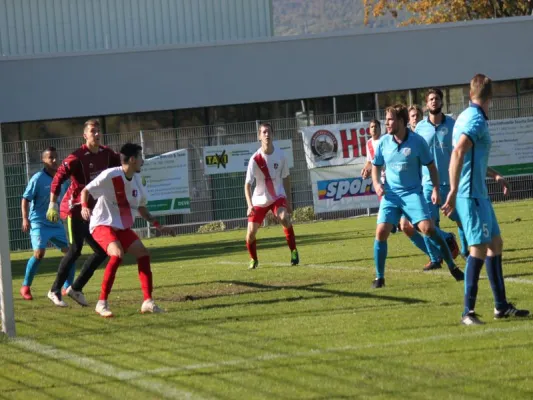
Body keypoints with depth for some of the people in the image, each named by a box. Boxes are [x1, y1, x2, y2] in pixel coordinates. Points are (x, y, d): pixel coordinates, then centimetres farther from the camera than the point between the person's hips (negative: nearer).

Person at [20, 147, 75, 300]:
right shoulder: (38, 178, -10)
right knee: (39, 253, -21)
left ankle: (68, 287, 11)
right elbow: (26, 199, -10)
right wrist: (25, 219, -19)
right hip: (39, 223, -6)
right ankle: (25, 287, -5)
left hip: (57, 224, 6)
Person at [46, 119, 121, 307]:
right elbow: (58, 178, -20)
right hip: (75, 207, -7)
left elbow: (122, 164, 22)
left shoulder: (106, 154, 3)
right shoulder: (77, 157, -16)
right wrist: (53, 205, -26)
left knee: (102, 251, 3)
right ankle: (55, 290, -5)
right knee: (75, 249, -15)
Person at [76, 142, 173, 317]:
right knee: (117, 254, -30)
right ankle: (102, 303, -22)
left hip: (123, 227, 8)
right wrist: (84, 207, -32)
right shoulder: (110, 175, -16)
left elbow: (141, 206, 19)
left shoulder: (136, 179, 7)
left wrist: (157, 226, 14)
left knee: (143, 254, -4)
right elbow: (85, 191, -12)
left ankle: (148, 302, 1)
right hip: (102, 224, -8)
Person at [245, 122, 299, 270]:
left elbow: (286, 178, 6)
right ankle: (253, 260, 22)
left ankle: (294, 252, -18)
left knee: (285, 218, -30)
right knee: (251, 233, -6)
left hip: (278, 196, 0)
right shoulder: (255, 159, -17)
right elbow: (247, 184, -18)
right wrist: (250, 205, -31)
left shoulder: (280, 155, -8)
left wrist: (288, 201, 7)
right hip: (259, 200, 0)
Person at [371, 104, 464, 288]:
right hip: (391, 194, 3)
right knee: (381, 232, -12)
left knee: (427, 228, -18)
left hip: (412, 192, -3)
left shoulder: (417, 141, -7)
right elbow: (376, 166, 16)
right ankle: (379, 277, 2)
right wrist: (376, 184, -3)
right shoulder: (383, 142, 2)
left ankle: (452, 267, -2)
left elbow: (431, 166, 4)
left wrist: (436, 189, -5)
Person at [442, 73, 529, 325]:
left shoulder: (469, 117, 17)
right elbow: (458, 153, -28)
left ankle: (501, 306, 19)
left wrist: (493, 175, 46)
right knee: (479, 248, -11)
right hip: (471, 195, -10)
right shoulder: (476, 120, -15)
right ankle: (468, 312, -10)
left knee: (495, 244, 13)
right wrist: (453, 191, -31)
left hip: (478, 194, 10)